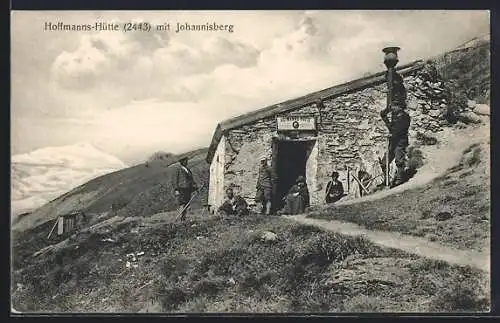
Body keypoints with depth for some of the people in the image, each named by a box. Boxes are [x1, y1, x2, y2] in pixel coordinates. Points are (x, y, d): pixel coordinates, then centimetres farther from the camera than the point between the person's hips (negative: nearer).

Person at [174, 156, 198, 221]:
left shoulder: (188, 169, 19)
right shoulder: (178, 169, 0)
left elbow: (191, 179, 21)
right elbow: (176, 179, -1)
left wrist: (194, 186, 11)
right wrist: (176, 189, -8)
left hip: (188, 188, 7)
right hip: (181, 188, -7)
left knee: (187, 202, 5)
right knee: (182, 202, -12)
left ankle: (184, 216, 10)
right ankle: (181, 216, -11)